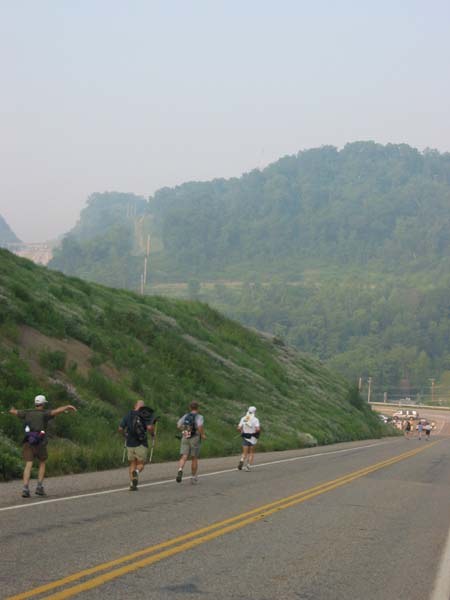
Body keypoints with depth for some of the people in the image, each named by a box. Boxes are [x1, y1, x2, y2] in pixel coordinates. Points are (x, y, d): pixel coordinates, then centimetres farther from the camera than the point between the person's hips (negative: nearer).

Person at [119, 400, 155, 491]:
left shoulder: (128, 415, 5)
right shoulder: (145, 416, -4)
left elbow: (120, 428, 3)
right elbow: (149, 427, -19)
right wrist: (152, 433, 2)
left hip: (130, 444, 2)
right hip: (141, 444, -2)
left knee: (132, 464, 14)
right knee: (140, 464, 8)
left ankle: (132, 484, 4)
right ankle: (137, 472, -26)